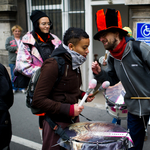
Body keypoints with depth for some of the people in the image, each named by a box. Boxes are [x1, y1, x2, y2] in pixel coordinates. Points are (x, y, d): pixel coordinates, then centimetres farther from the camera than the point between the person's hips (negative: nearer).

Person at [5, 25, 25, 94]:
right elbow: (7, 47, -3)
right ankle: (14, 88, 14)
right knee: (14, 75, 2)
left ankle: (21, 87, 13)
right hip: (13, 60, 0)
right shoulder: (9, 39, 11)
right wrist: (16, 48, -12)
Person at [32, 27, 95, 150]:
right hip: (57, 124, -8)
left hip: (73, 120, 8)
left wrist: (83, 94, 3)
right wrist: (68, 109, -26)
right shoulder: (54, 65, -21)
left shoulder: (74, 64, 7)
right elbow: (38, 100, -24)